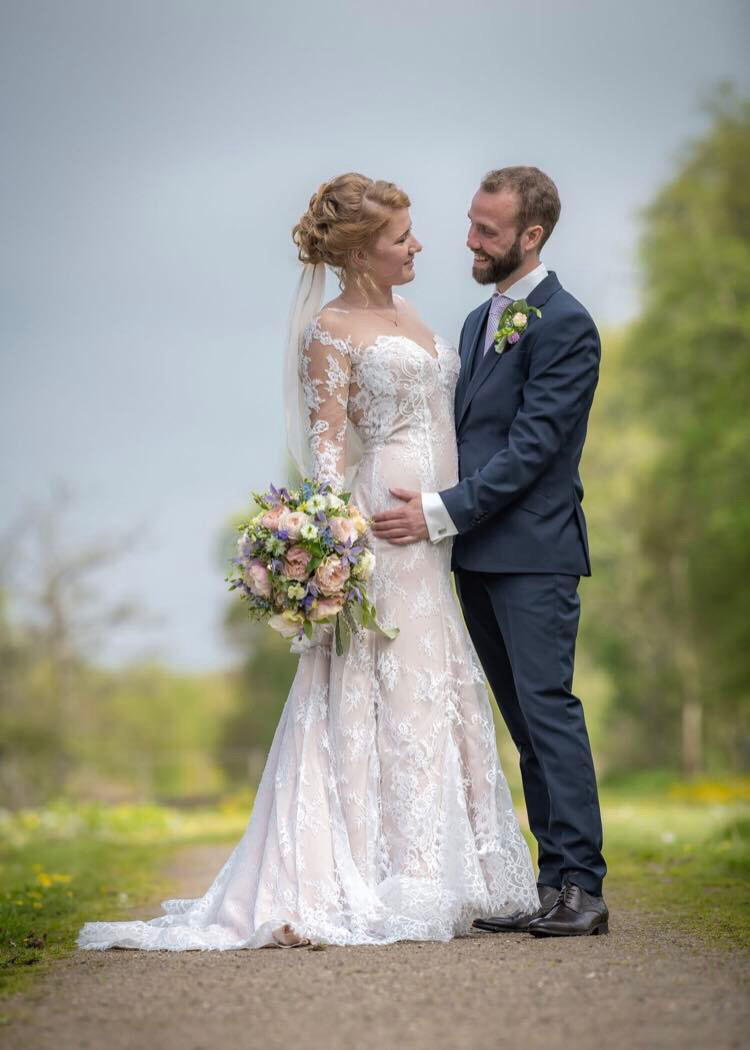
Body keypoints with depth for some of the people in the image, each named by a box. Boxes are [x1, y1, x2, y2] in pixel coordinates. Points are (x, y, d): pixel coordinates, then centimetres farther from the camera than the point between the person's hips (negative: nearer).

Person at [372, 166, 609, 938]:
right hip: (478, 555, 8)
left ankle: (580, 887, -6)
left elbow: (531, 448, -16)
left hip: (532, 554, -8)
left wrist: (442, 513, -18)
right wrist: (436, 512, 8)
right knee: (526, 725, 9)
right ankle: (555, 884, 13)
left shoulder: (565, 325, -10)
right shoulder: (480, 320, 18)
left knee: (549, 710, -10)